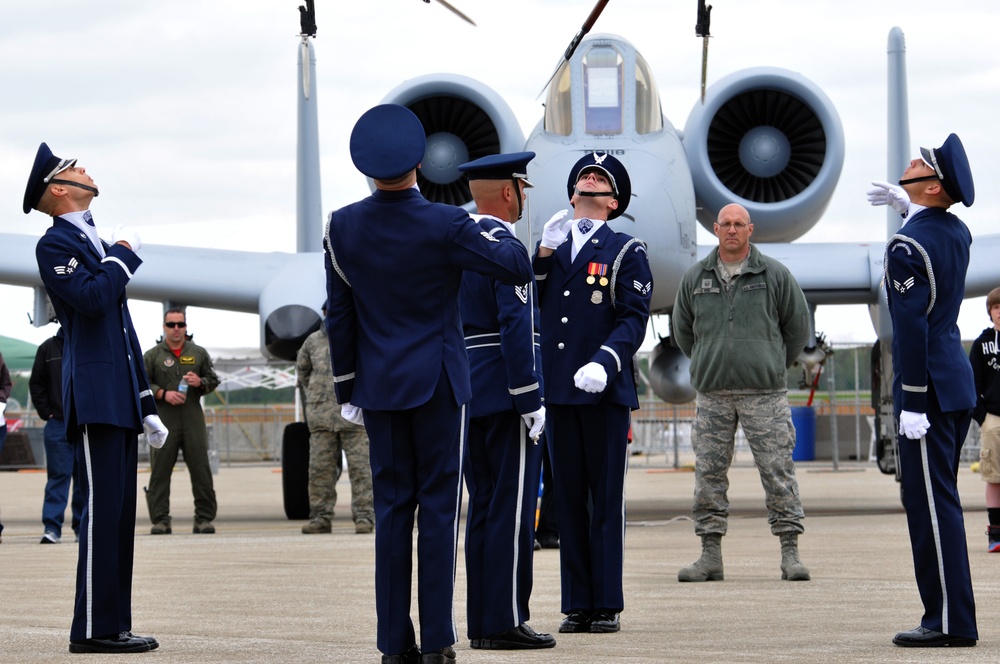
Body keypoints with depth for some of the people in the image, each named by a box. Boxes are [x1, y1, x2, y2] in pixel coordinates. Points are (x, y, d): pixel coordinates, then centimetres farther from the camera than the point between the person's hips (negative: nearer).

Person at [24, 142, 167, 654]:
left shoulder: (97, 245, 22)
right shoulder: (55, 245, -4)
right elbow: (92, 297, -23)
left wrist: (147, 409, 21)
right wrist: (123, 254, -6)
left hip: (120, 401, 9)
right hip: (94, 397, -9)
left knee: (120, 513, 8)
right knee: (102, 508, -11)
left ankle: (113, 624, 11)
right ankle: (93, 628, -10)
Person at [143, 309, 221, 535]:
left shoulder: (198, 353, 13)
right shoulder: (152, 355, 8)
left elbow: (213, 380, 17)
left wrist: (200, 382, -5)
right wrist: (163, 394, -9)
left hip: (193, 419, 1)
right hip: (163, 420, -1)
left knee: (200, 469, -2)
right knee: (160, 470, -4)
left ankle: (204, 518, 2)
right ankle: (160, 520, 0)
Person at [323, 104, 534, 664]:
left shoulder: (343, 227, -2)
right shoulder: (445, 225, -13)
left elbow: (339, 317, 4)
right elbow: (519, 268, -10)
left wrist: (347, 390, 12)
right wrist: (494, 228, 10)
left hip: (379, 387, 3)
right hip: (437, 384, -3)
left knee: (392, 507, 7)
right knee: (439, 507, 0)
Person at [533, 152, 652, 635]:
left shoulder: (626, 251, 4)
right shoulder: (551, 246, 17)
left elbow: (634, 319, -5)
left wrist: (604, 362, -21)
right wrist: (544, 255, -2)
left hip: (605, 392, -4)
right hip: (558, 391, 4)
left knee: (606, 500, -2)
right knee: (568, 499, 5)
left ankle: (607, 606, 2)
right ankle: (577, 605, 10)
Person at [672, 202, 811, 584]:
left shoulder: (775, 275, 1)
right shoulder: (695, 279, 8)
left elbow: (798, 325, 10)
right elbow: (681, 328, 20)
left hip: (765, 394, -2)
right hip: (712, 395, 2)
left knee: (778, 471, -4)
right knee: (709, 473, 2)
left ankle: (790, 553, -1)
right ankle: (710, 555, 7)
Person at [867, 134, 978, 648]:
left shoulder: (906, 247, -17)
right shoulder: (957, 233, 8)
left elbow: (911, 330, -21)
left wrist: (912, 404, -19)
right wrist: (904, 204, 37)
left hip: (929, 389, -9)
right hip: (958, 382, 9)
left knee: (930, 502, -6)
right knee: (938, 500, 14)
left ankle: (950, 621, -5)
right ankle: (951, 616, 17)